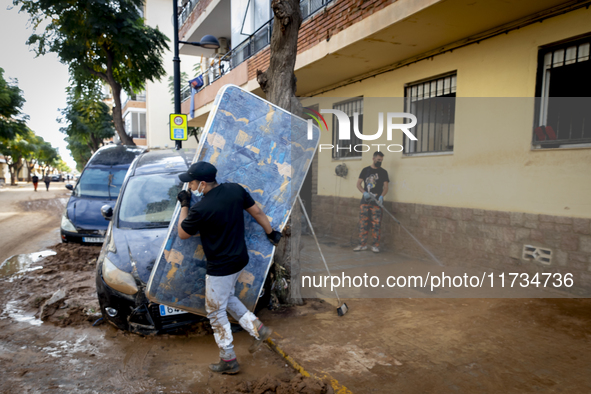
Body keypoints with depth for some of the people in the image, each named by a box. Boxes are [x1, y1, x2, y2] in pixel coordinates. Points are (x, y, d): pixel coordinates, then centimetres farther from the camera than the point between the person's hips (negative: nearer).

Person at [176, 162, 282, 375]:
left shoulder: (200, 209, -25)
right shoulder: (236, 189, -7)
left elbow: (182, 233, -7)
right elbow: (256, 211, 4)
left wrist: (184, 205, 4)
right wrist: (271, 232, 18)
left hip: (220, 268, -8)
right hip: (240, 260, 8)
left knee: (216, 312, 11)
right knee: (228, 297, 29)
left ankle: (228, 361, 23)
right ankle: (258, 328, 26)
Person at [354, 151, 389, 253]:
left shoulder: (383, 172, 7)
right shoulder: (365, 170, 10)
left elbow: (385, 187, 1)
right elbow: (358, 184, 7)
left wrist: (381, 196, -18)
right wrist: (364, 192, -12)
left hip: (376, 202, -1)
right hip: (365, 201, 1)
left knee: (376, 224, -3)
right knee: (363, 223, 1)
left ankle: (375, 245, 5)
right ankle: (362, 244, 9)